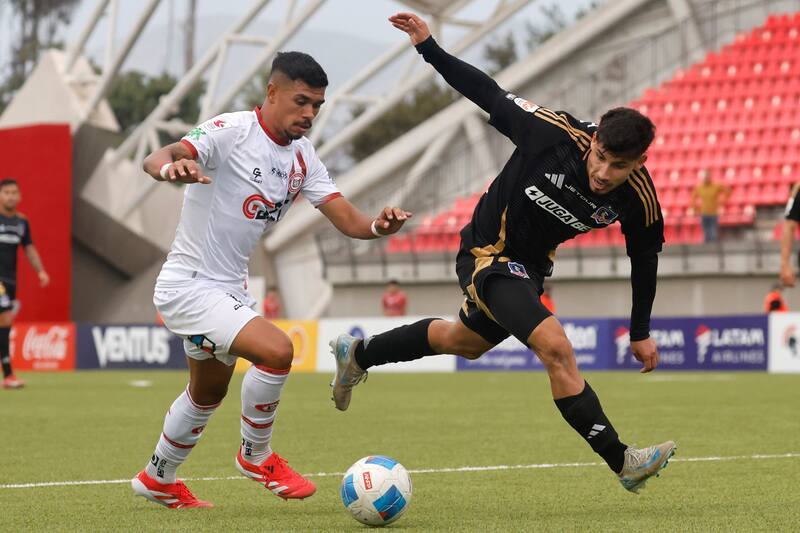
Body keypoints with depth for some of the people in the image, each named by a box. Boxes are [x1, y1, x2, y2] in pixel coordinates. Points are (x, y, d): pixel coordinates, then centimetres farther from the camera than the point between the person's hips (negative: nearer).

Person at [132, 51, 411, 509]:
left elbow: (346, 218, -2)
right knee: (277, 350, -25)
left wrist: (378, 226, -25)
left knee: (209, 392, 25)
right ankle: (256, 456, -3)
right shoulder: (232, 131, -18)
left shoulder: (303, 157, 4)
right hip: (188, 285, -9)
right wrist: (171, 167, -56)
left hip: (229, 289, 9)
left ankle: (158, 480, 47)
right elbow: (156, 159, -32)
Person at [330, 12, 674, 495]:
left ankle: (358, 355, 52)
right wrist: (430, 48, -17)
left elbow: (644, 259, -1)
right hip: (487, 254, -7)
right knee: (556, 347, -25)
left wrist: (641, 332, 7)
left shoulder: (640, 201, -19)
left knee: (466, 341, 29)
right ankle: (621, 462, -19)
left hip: (532, 264, 7)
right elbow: (489, 95, -17)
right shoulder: (553, 133, -32)